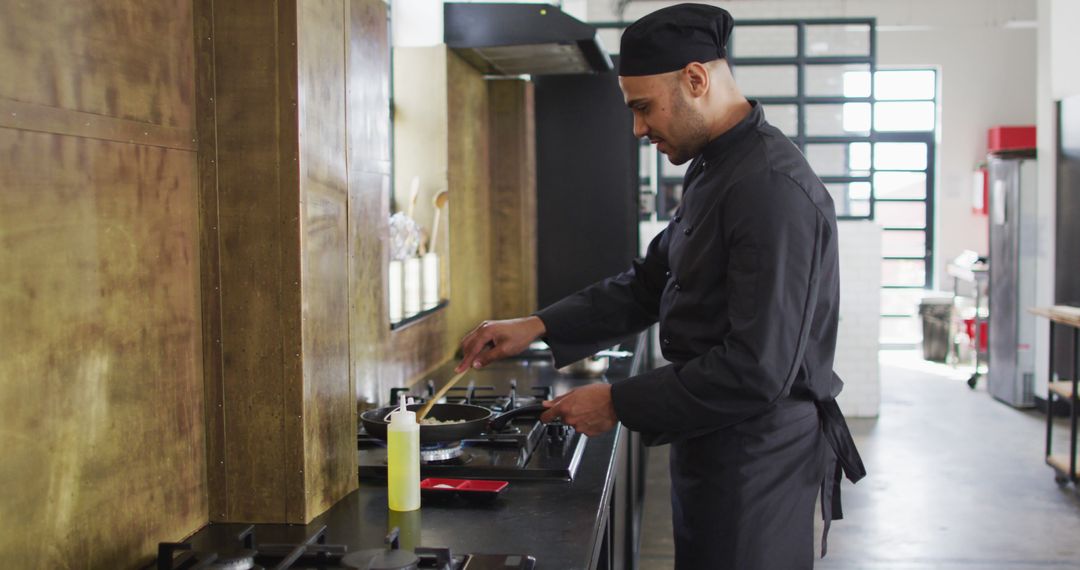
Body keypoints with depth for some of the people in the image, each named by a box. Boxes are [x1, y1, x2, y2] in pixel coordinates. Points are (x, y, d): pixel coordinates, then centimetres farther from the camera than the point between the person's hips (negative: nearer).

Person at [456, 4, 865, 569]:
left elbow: (757, 372, -28)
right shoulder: (713, 172, 9)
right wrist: (537, 327, 5)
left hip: (758, 465, -9)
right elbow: (648, 283, 16)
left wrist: (619, 404, -19)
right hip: (715, 450, 10)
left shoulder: (774, 189, -24)